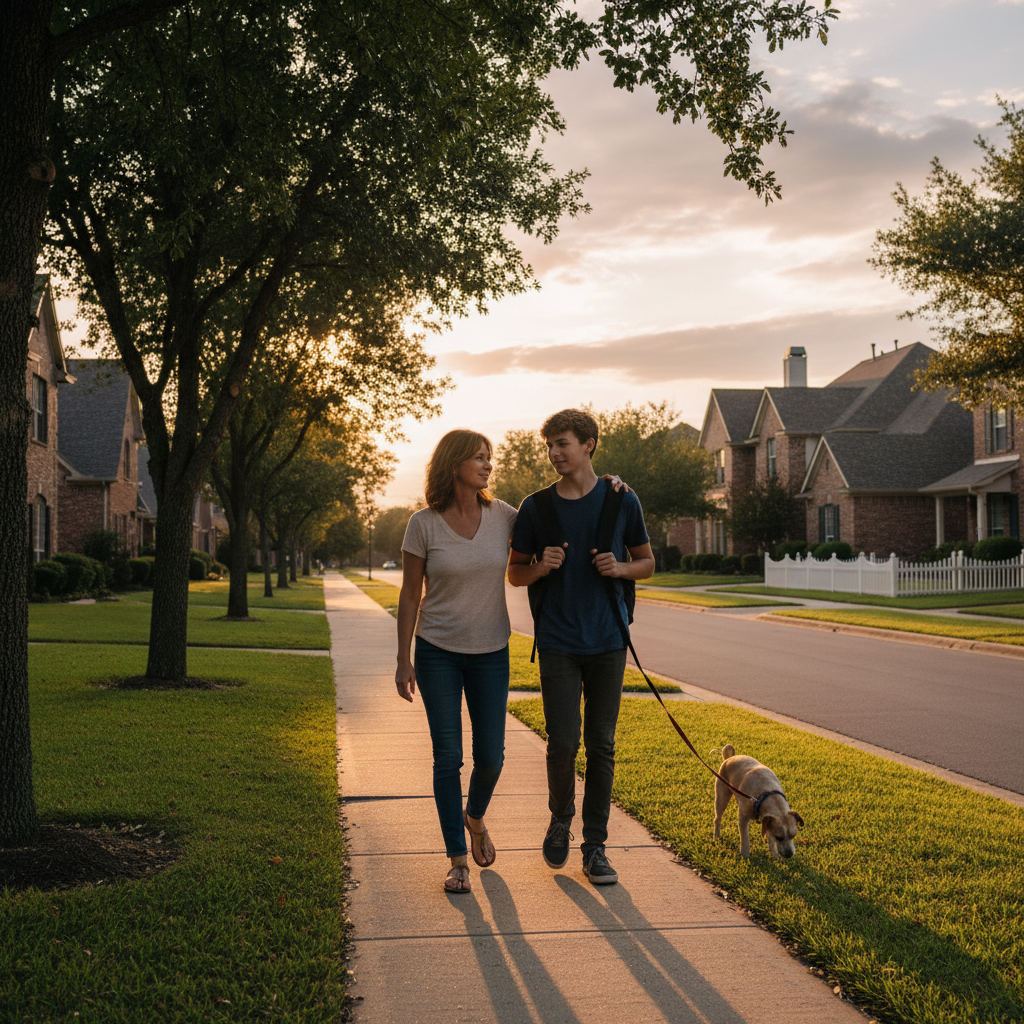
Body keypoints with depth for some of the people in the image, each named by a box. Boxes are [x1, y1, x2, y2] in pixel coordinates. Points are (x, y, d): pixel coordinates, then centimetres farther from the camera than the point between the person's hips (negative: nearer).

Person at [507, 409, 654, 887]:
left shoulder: (622, 501, 2)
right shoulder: (535, 508, 3)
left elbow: (647, 562, 12)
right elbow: (515, 573, 11)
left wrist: (620, 568, -9)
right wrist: (542, 566, -11)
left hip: (607, 641, 1)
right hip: (558, 643, 0)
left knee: (601, 746, 4)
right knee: (563, 743, -6)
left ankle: (595, 846, 16)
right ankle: (561, 820, 22)